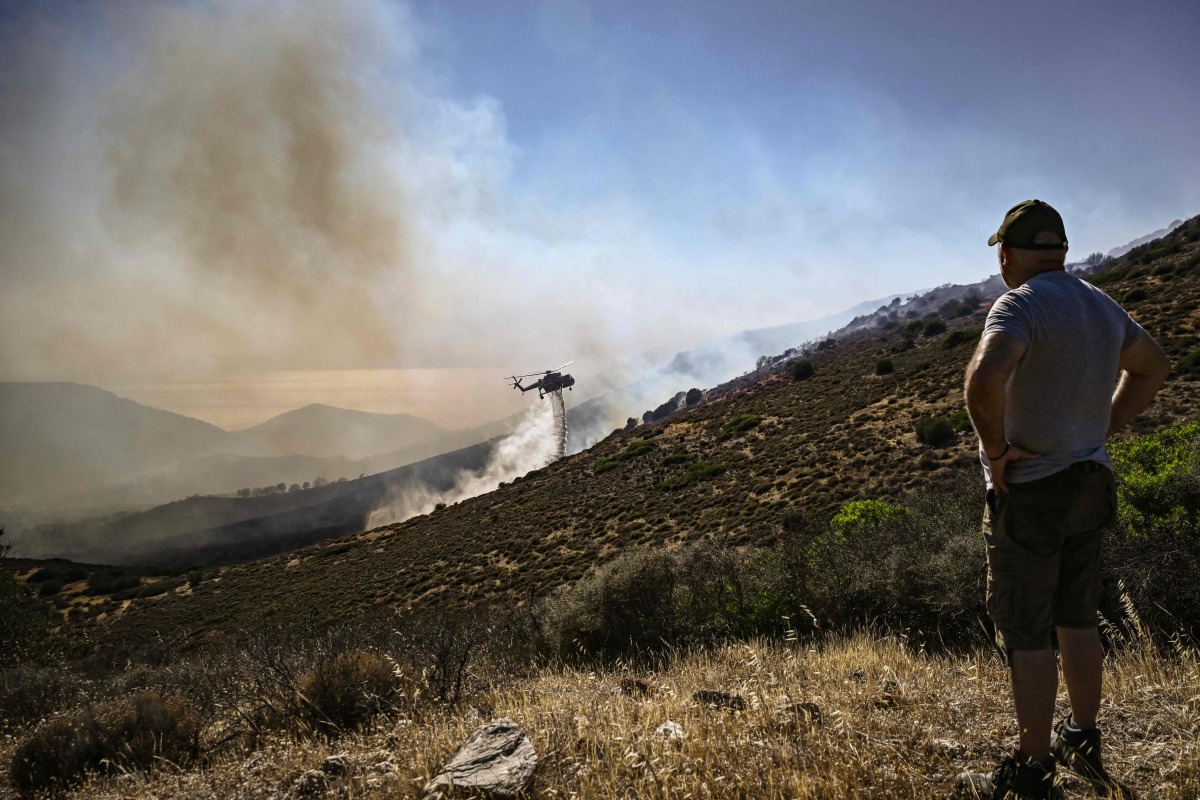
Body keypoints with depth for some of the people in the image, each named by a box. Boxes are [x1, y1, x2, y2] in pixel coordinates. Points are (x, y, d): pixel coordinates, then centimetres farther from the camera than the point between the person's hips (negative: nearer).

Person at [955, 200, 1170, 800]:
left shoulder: (1020, 305, -18)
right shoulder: (1102, 306, 8)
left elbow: (985, 378, -37)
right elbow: (1152, 367, 24)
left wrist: (996, 448, -21)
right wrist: (1104, 428, 17)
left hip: (1029, 492, -8)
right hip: (1089, 484, 8)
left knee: (1025, 634, 1)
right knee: (1076, 620, 19)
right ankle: (1083, 744, 33)